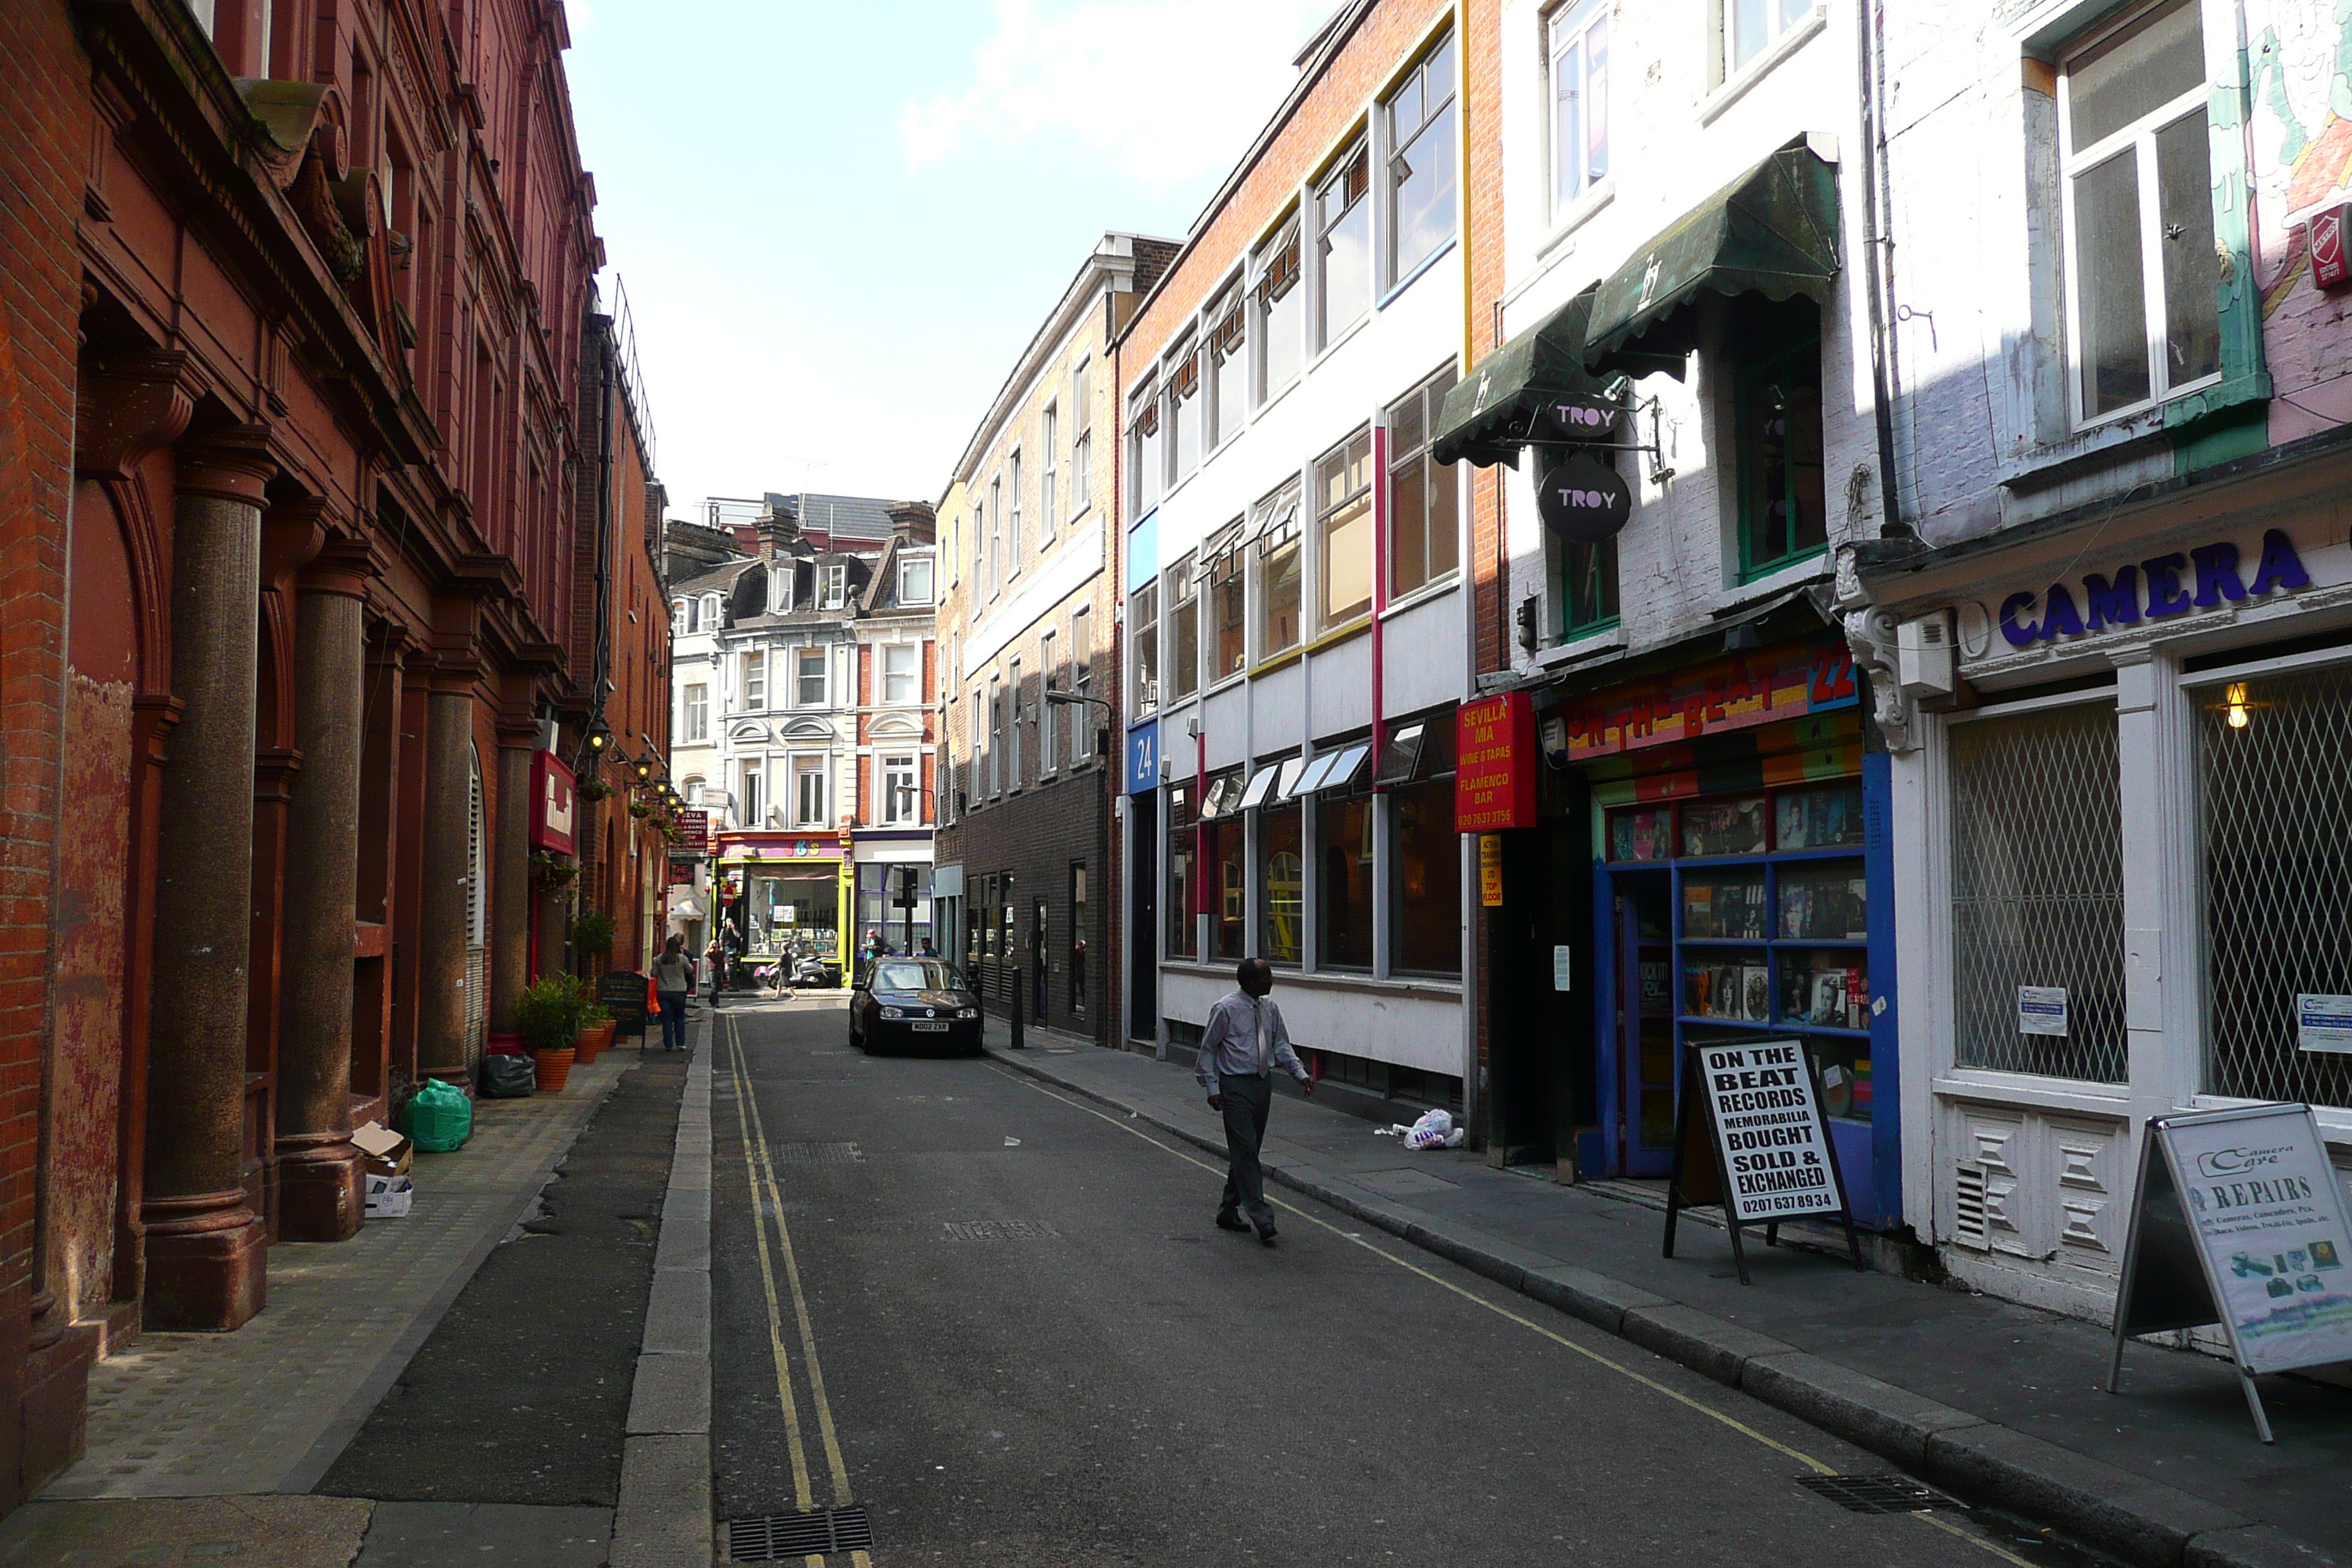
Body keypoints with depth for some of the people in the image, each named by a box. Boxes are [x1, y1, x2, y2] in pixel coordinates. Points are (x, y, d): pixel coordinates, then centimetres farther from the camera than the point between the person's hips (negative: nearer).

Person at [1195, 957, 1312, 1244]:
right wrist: (1212, 1088, -10)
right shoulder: (1226, 1009, -11)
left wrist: (1300, 1074, 2)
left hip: (1263, 1084, 7)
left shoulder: (1269, 1007, 7)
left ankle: (1229, 1212, 24)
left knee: (1247, 1151, 12)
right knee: (1245, 1150, -9)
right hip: (1236, 1086, -7)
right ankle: (1261, 1219, -11)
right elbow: (1208, 1048, -5)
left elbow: (1281, 1045, 14)